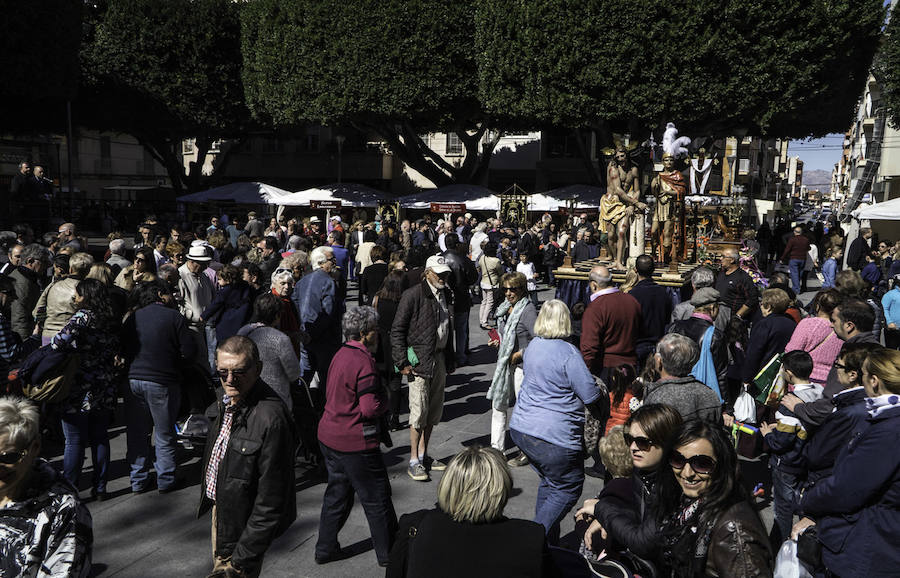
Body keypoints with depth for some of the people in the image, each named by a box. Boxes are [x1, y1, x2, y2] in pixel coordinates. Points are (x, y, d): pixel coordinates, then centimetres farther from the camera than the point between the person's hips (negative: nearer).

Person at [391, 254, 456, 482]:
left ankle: (423, 455, 26)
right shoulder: (413, 295, -11)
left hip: (439, 358, 7)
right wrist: (402, 362, -14)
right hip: (420, 359, -7)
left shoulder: (446, 294, 11)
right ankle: (414, 461, 6)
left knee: (434, 411, 13)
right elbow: (397, 330, -11)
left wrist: (450, 359, 17)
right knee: (419, 411, -5)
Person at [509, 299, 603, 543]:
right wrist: (603, 393, 8)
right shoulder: (568, 353, -17)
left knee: (549, 481, 23)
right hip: (553, 437, -8)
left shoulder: (533, 346, 6)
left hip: (521, 428, 8)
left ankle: (549, 541, 30)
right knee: (568, 488, 8)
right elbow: (591, 396, -15)